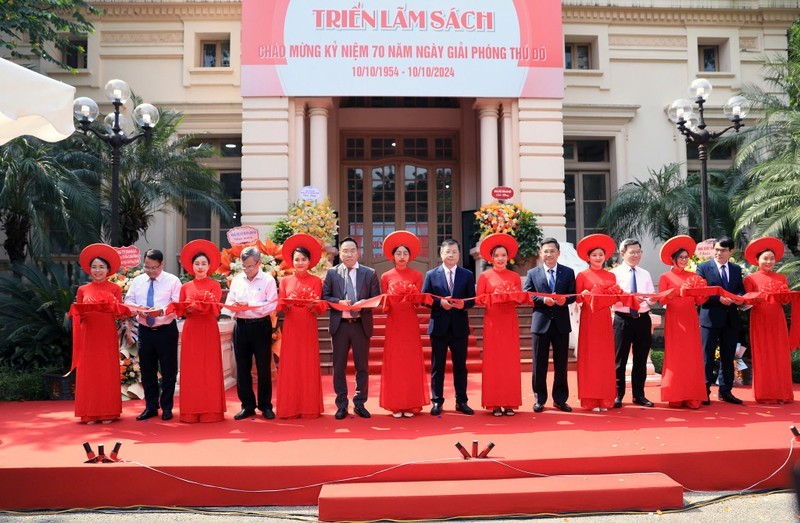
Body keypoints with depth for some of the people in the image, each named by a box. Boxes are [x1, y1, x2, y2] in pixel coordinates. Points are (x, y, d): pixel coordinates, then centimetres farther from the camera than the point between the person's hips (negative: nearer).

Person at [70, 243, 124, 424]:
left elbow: (119, 313, -1)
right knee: (88, 372, 0)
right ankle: (90, 413, 6)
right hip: (88, 335, 2)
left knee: (107, 372, 0)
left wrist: (111, 306, -21)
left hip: (107, 335, -2)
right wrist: (80, 311, -12)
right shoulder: (83, 289, 11)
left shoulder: (115, 289, 5)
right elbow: (77, 314, 9)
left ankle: (108, 412, 6)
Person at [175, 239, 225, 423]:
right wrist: (188, 309, -15)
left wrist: (199, 305, -25)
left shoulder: (214, 285, 3)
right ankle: (191, 411, 6)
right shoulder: (186, 287, 11)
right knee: (191, 370, 1)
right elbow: (180, 310, 6)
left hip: (209, 330, -2)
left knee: (209, 369, -1)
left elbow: (215, 309, -9)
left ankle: (210, 410, 3)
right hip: (190, 330, 2)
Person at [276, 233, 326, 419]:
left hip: (309, 328, -1)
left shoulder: (316, 281, 5)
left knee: (309, 366, 1)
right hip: (291, 327, 1)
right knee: (290, 366, 0)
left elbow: (322, 306, 0)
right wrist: (286, 305, -16)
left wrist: (314, 304, -20)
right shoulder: (285, 281, 9)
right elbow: (279, 306, 5)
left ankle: (310, 407, 8)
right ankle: (290, 408, 6)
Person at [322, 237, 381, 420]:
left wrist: (364, 305, -18)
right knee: (339, 367, 7)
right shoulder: (332, 273, 4)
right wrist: (339, 302, -16)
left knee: (362, 366, 7)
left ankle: (360, 403, 19)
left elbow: (376, 299, 2)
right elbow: (324, 296, 2)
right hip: (339, 325, 0)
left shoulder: (370, 273, 3)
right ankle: (341, 405, 18)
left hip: (361, 325, 0)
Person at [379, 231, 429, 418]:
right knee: (393, 362, 0)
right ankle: (395, 405, 6)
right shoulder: (386, 277, 7)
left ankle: (411, 404, 7)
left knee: (412, 362, 0)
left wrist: (412, 297, -19)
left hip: (411, 323, 0)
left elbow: (418, 302, 2)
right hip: (393, 323, 0)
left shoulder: (416, 275, 6)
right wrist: (385, 303, -15)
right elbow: (384, 304, 7)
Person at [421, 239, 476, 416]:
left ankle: (461, 401, 16)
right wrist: (440, 302, -16)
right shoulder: (431, 274, 4)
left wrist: (463, 304, -18)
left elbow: (472, 299, 3)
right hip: (439, 326, -1)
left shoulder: (467, 275, 7)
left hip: (459, 326, 1)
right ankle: (437, 401, 12)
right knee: (437, 366, 4)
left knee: (460, 365, 8)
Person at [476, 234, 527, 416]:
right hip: (492, 322, -2)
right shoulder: (485, 276, 3)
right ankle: (494, 403, 3)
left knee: (511, 360, 1)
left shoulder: (515, 276, 10)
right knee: (493, 360, -2)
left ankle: (510, 403, 7)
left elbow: (522, 298, 9)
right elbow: (478, 299, -1)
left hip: (510, 322, 2)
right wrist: (494, 297, -17)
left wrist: (516, 297, -12)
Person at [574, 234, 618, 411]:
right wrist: (584, 295, -20)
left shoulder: (611, 276, 12)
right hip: (588, 319, -3)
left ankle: (605, 399, 9)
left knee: (606, 357, 3)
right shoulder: (582, 275, 2)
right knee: (589, 357, -3)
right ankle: (590, 400, 2)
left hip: (604, 320, 3)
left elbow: (614, 297, 9)